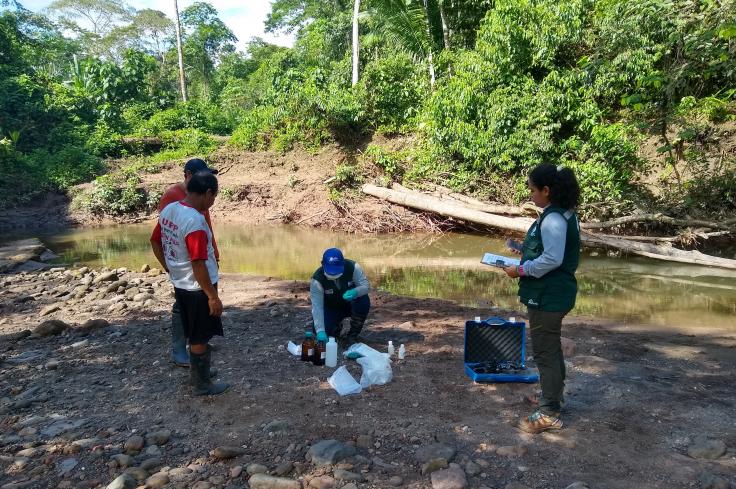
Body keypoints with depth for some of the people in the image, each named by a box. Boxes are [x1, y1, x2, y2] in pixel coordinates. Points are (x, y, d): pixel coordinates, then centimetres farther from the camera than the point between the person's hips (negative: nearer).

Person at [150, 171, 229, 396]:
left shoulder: (168, 210, 0)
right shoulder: (195, 221, -27)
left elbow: (155, 243, 12)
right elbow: (198, 264, -27)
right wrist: (213, 296, -20)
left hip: (180, 284, 8)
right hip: (198, 289, -8)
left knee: (194, 334, 23)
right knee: (200, 338, 7)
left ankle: (197, 373, 38)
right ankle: (202, 385, 21)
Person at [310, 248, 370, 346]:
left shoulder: (352, 267, -26)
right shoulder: (317, 279, -28)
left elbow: (366, 285, -21)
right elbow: (317, 306, -30)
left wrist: (355, 292, -45)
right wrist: (320, 331, -40)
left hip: (351, 304, 1)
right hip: (331, 308, 0)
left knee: (364, 301, -32)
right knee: (326, 330, -24)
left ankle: (352, 336, -9)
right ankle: (336, 325, 16)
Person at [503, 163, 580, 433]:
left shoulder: (553, 219, -21)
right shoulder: (564, 214, 10)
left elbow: (552, 259, -25)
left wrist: (522, 270, -16)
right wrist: (529, 252, 11)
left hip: (547, 296, -11)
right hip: (555, 293, 11)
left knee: (544, 351, -1)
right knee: (552, 347, 23)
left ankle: (549, 414, 10)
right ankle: (554, 397, 39)